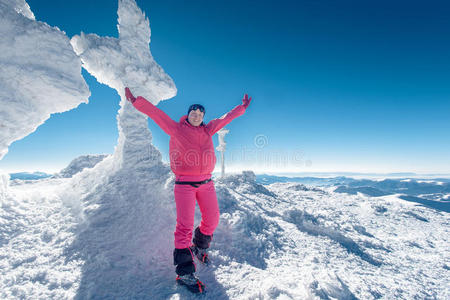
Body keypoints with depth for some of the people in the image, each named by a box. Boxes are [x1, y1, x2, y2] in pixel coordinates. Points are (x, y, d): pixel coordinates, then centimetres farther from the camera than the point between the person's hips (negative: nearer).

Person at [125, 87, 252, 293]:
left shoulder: (208, 130, 13)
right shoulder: (176, 129, 2)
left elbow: (226, 117, 22)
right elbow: (155, 113, 2)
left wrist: (243, 107, 31)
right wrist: (136, 101, 0)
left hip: (206, 182, 5)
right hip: (184, 183, -5)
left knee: (212, 219, 12)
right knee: (185, 225, -8)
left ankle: (199, 248, 40)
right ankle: (185, 272, 4)